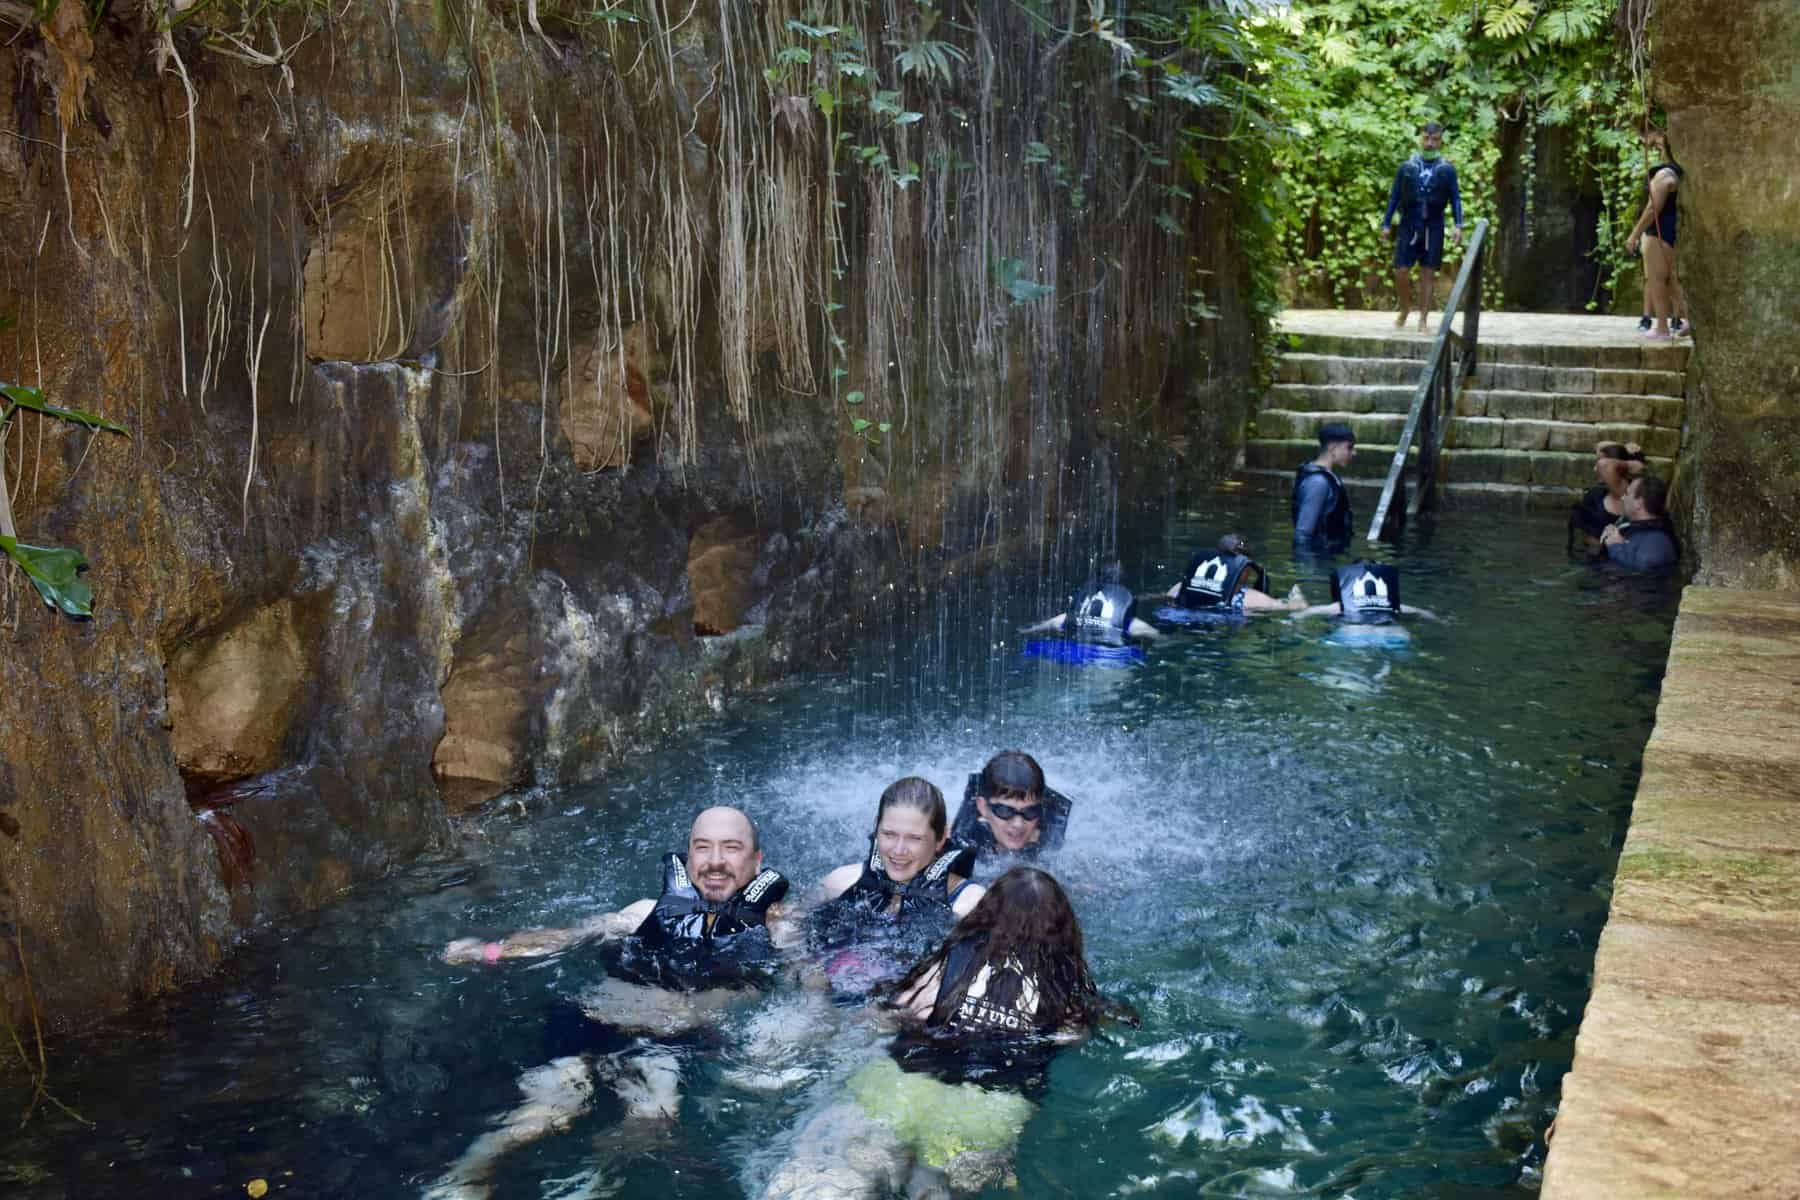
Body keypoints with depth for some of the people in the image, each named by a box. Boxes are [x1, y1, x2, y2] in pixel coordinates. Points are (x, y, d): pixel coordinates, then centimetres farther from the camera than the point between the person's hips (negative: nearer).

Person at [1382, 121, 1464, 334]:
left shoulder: (1447, 169, 3)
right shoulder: (1407, 167, 4)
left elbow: (1455, 199, 3)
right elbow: (1394, 197, 8)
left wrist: (1458, 225, -8)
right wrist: (1386, 224, 3)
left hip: (1433, 228, 0)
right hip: (1409, 226, 0)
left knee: (1428, 273, 1)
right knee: (1401, 271, -3)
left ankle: (1423, 319, 6)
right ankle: (1405, 308, 22)